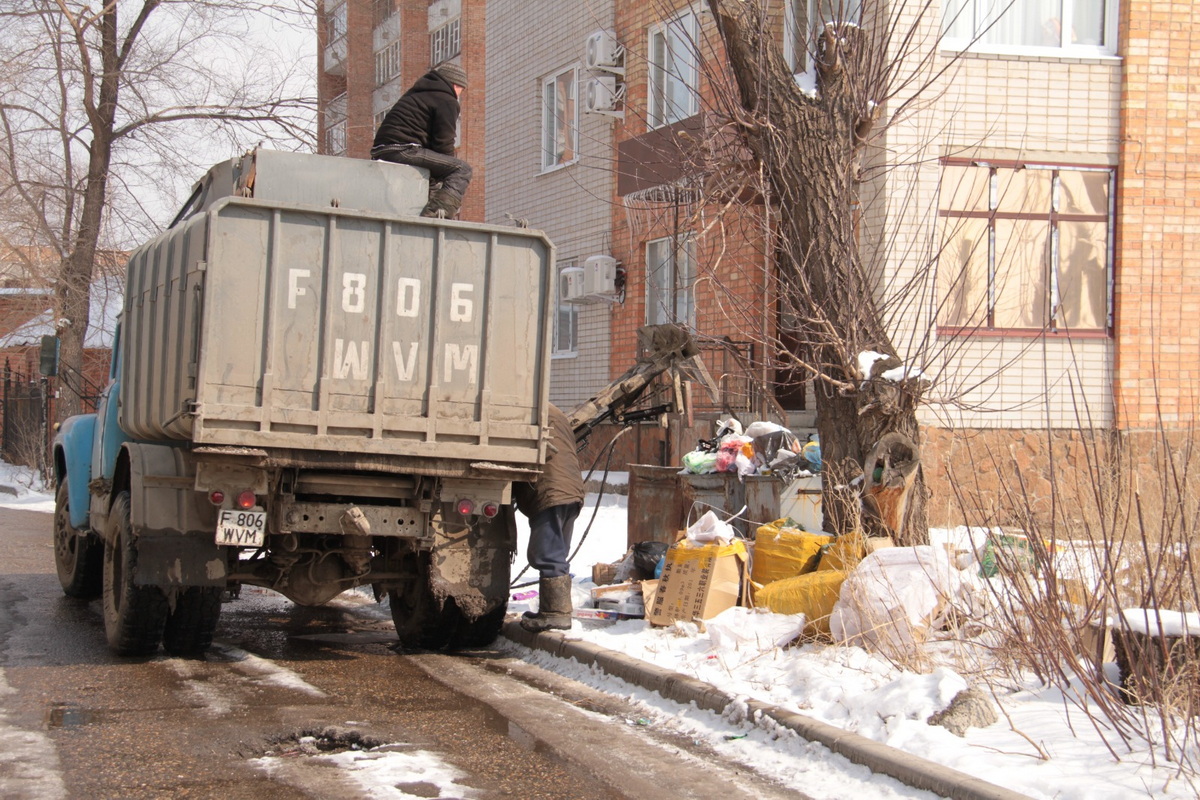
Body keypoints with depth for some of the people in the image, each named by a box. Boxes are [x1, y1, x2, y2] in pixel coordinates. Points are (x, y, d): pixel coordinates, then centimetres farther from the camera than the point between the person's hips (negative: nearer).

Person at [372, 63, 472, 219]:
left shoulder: (415, 94, 31)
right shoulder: (446, 100, 2)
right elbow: (444, 143, -5)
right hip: (403, 151, -10)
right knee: (462, 169, -13)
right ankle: (437, 211, -33)